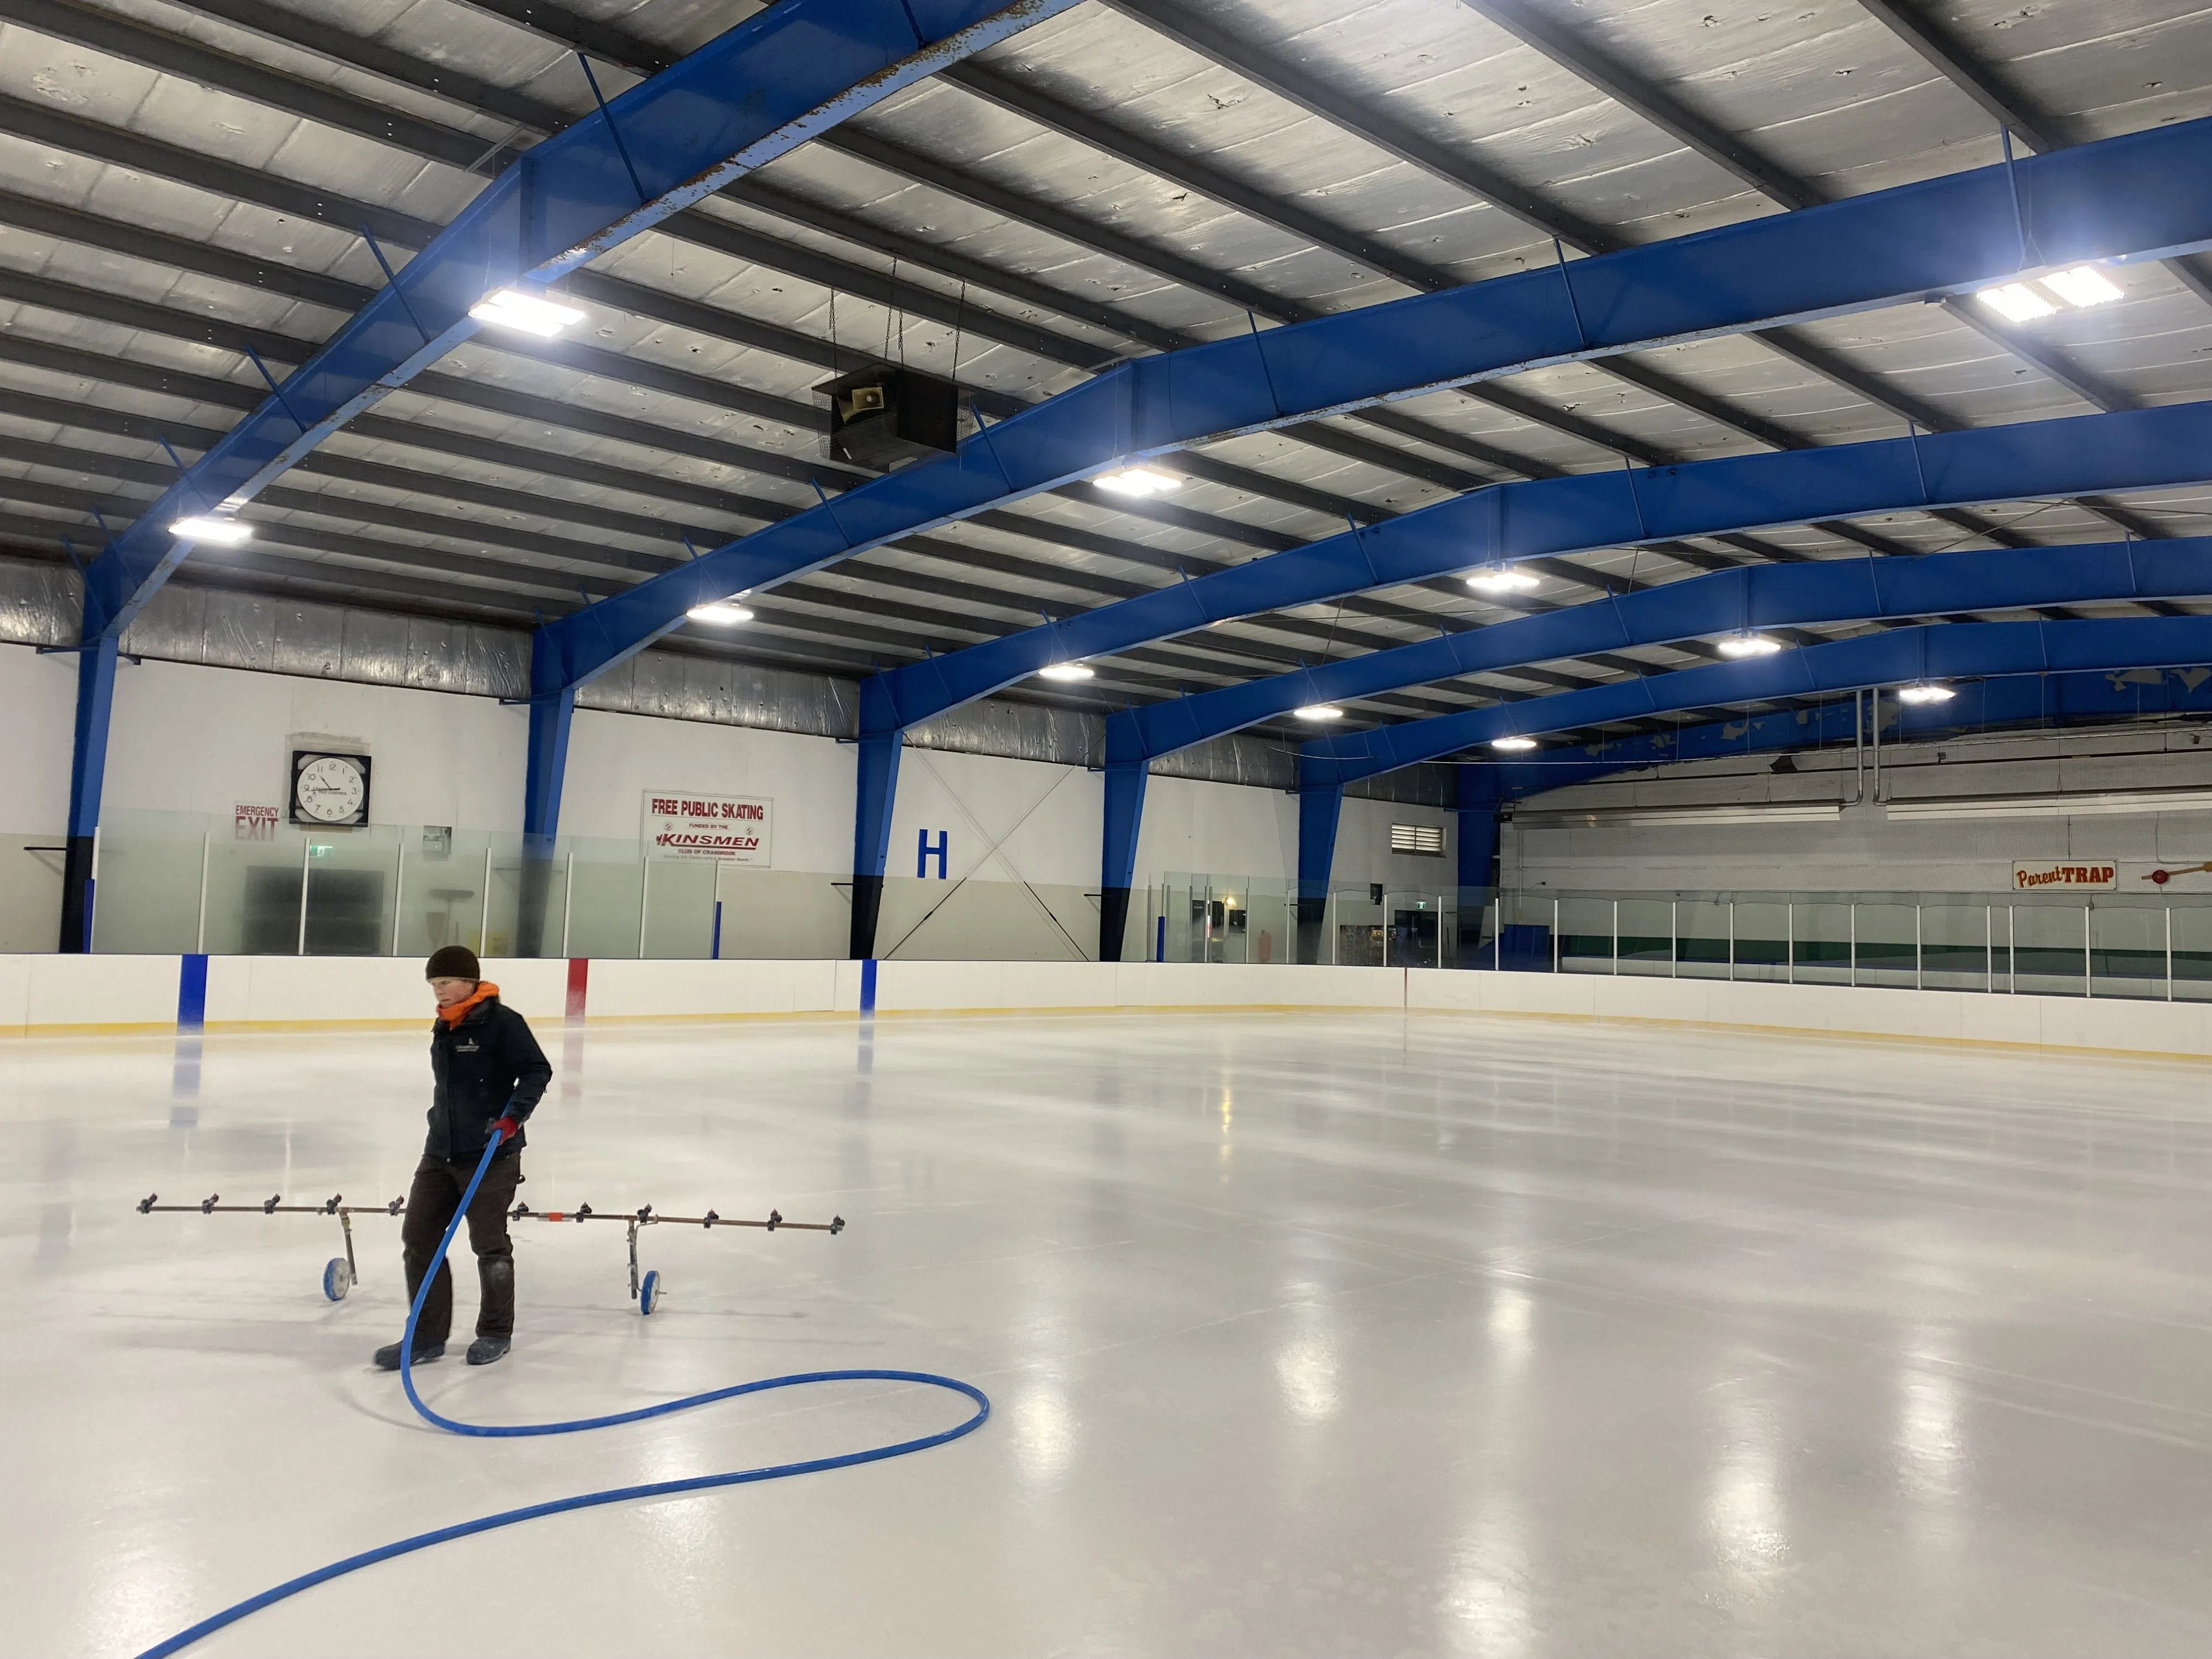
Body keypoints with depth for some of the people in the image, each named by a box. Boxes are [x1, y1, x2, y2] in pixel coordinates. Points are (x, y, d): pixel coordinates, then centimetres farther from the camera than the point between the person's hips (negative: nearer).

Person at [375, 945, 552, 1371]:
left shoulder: (502, 1022, -12)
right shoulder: (443, 1027, 12)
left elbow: (537, 1070, -14)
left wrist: (513, 1114, -23)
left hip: (491, 1155, -8)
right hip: (440, 1152, 8)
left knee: (489, 1244, 3)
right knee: (418, 1236, 5)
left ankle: (496, 1332, 19)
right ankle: (428, 1334, 16)